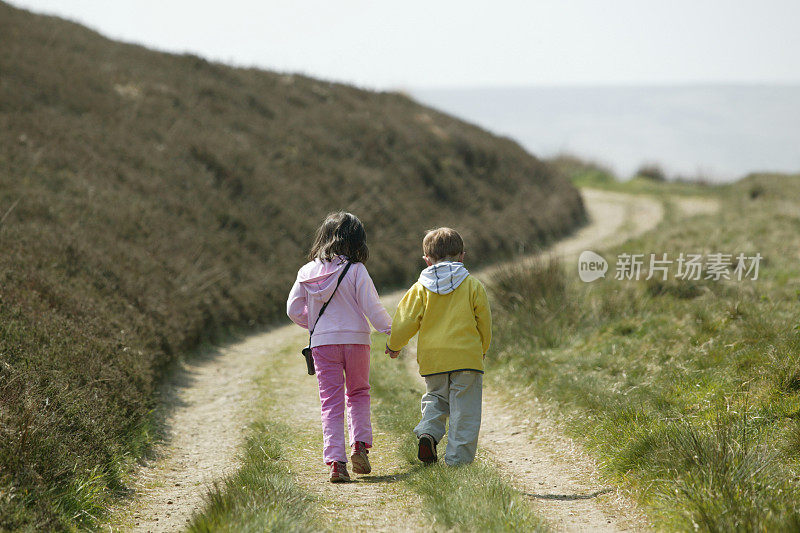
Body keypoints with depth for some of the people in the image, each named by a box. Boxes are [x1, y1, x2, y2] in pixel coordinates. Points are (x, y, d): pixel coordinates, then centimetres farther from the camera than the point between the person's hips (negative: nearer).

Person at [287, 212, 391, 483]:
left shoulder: (307, 272, 2)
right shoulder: (356, 270, -8)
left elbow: (294, 310, 5)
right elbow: (372, 307, -8)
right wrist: (392, 330, 4)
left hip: (322, 342, 2)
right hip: (355, 339, -1)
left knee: (331, 402, 4)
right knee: (358, 394, 20)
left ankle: (336, 461, -5)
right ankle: (360, 445, 4)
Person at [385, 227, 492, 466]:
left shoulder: (421, 289, 1)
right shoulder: (473, 286, 1)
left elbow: (405, 322, 3)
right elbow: (484, 322, 7)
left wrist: (394, 346, 21)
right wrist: (482, 348, 25)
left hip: (432, 357, 2)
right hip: (467, 355, -2)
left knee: (435, 397, 22)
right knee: (464, 408, 3)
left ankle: (428, 431, -3)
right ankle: (458, 455, 0)